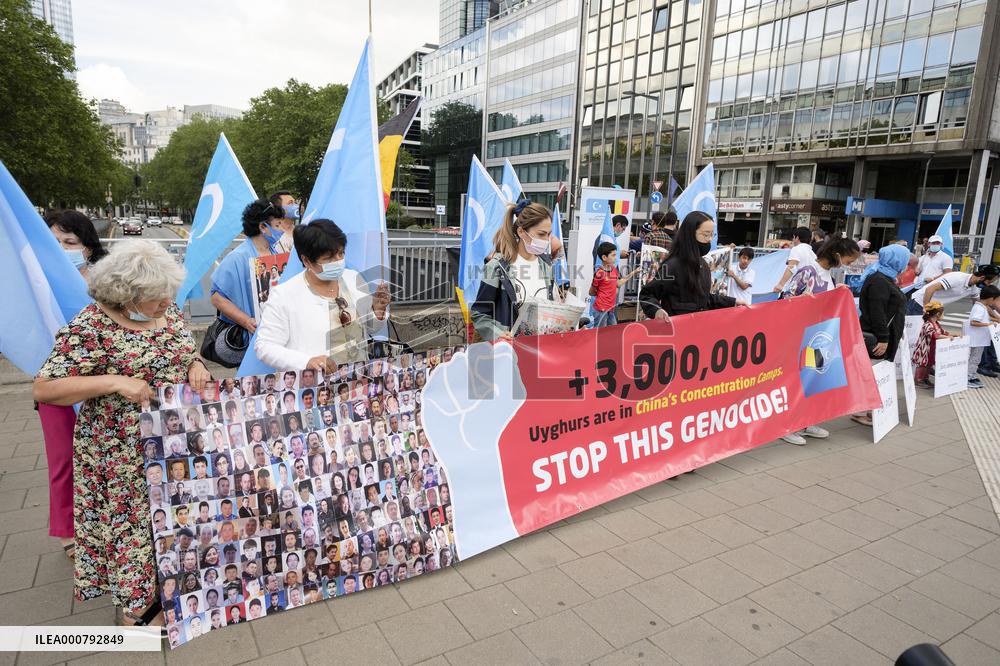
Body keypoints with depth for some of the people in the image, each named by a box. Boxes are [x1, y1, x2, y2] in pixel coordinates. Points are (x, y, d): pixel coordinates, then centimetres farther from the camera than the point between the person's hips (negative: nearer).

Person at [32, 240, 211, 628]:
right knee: (130, 523, 10)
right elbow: (43, 389, -20)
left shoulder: (167, 312, 1)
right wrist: (114, 381, -31)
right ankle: (136, 605, 30)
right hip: (122, 455, -6)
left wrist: (195, 366, -8)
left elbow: (185, 354, 15)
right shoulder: (91, 327, -19)